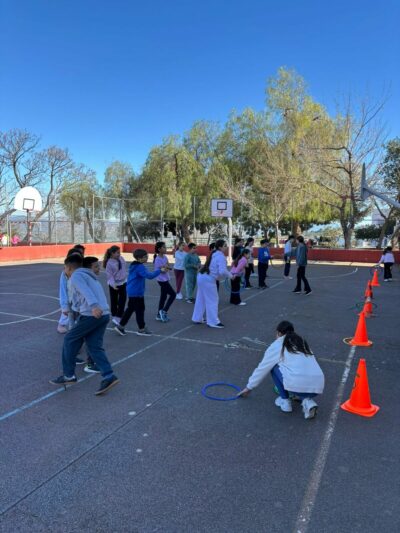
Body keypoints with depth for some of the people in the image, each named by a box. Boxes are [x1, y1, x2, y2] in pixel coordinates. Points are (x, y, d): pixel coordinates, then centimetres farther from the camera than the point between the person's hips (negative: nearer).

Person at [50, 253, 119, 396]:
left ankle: (68, 375, 15)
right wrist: (81, 309, 53)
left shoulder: (75, 276, -1)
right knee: (95, 347, 9)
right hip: (104, 314, 8)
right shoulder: (88, 274, 27)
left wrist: (93, 306, -37)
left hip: (91, 314, -8)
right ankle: (109, 377, -1)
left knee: (70, 340, 8)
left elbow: (86, 291, -22)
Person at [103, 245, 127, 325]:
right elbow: (110, 275, -22)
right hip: (114, 285, -5)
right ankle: (114, 316, 27)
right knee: (114, 301, 11)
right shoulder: (109, 263, -22)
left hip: (123, 282, 5)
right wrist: (113, 285, -32)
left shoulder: (121, 258, -5)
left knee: (122, 299, 1)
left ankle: (118, 316, 10)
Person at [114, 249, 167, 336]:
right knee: (140, 310, 2)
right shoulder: (140, 267, -20)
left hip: (132, 292, 10)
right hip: (137, 293, -10)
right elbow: (149, 276, -30)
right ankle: (141, 329, 14)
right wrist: (160, 270, -26)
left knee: (130, 309, 17)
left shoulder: (134, 266, 11)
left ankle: (120, 326, 21)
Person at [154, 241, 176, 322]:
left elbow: (169, 267, 3)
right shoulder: (158, 259, -19)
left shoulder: (165, 257, 7)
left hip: (165, 280, 9)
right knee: (173, 294, -5)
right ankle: (164, 311, 1)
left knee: (163, 297, 13)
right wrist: (167, 268, -8)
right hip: (162, 280, -9)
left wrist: (166, 267, -14)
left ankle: (159, 315, 21)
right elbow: (162, 271, -21)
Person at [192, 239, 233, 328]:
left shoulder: (215, 254, 14)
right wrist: (230, 275, -9)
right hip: (208, 279, -10)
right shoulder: (221, 256, -16)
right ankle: (213, 322, 10)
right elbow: (222, 271, -26)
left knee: (201, 299, 19)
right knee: (212, 300, 1)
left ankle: (197, 318, 31)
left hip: (202, 277, 10)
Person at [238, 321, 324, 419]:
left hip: (297, 384, -5)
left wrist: (249, 387, 33)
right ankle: (308, 401, 12)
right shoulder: (303, 342, 27)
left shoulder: (277, 346, 12)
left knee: (274, 366, 19)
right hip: (318, 386, 5)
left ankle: (285, 401, 16)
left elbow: (262, 368, 20)